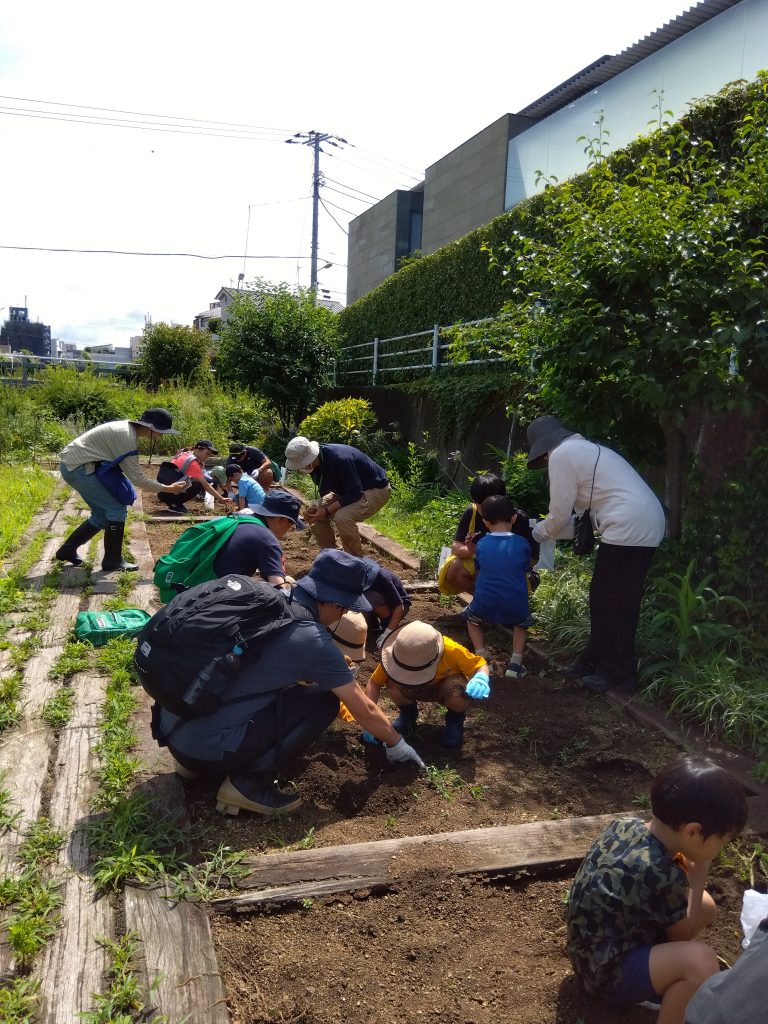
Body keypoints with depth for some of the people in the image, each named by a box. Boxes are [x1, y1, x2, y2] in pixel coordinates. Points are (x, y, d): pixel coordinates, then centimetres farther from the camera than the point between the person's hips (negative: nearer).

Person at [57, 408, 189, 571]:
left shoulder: (127, 427, 7)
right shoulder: (127, 437, -22)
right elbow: (136, 477, -20)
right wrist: (167, 489, -14)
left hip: (73, 464, 10)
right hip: (78, 467, -10)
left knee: (103, 514, 14)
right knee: (117, 510, -8)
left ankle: (68, 550, 24)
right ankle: (113, 561, 1)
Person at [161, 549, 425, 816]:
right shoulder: (315, 642, -11)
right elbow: (365, 711, 3)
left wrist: (337, 671, 37)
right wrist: (397, 746, 20)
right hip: (208, 749, -7)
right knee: (324, 700, 3)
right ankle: (248, 783, -2)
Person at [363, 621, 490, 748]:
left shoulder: (451, 650, -37)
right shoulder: (399, 654, -31)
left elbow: (481, 665, -24)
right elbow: (374, 682, -22)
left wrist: (481, 678, -47)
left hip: (446, 688, -2)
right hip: (419, 689, 2)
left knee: (458, 695, -38)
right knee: (393, 685, -31)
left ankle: (455, 719, 1)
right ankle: (408, 713, 6)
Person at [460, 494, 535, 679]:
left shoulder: (481, 544, 1)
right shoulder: (522, 544, -3)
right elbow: (525, 576, 6)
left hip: (485, 605, 0)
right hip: (515, 605, 0)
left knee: (471, 618, 32)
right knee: (522, 623, 32)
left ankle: (481, 656, 15)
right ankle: (516, 661, 13)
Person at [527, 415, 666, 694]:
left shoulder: (561, 455, -5)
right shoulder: (582, 450, 24)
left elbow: (560, 514, -3)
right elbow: (581, 512, 25)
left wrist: (539, 531, 15)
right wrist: (549, 529, 26)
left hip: (629, 528, -10)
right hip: (645, 525, 10)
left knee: (614, 604, 1)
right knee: (605, 598, 17)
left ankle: (618, 675, 11)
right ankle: (596, 660, 27)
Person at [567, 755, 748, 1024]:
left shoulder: (626, 825, -7)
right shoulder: (662, 876, -30)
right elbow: (683, 936, -10)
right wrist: (698, 873, -7)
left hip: (596, 947, 9)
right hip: (605, 970, -9)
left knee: (705, 906, 10)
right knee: (700, 960, -30)